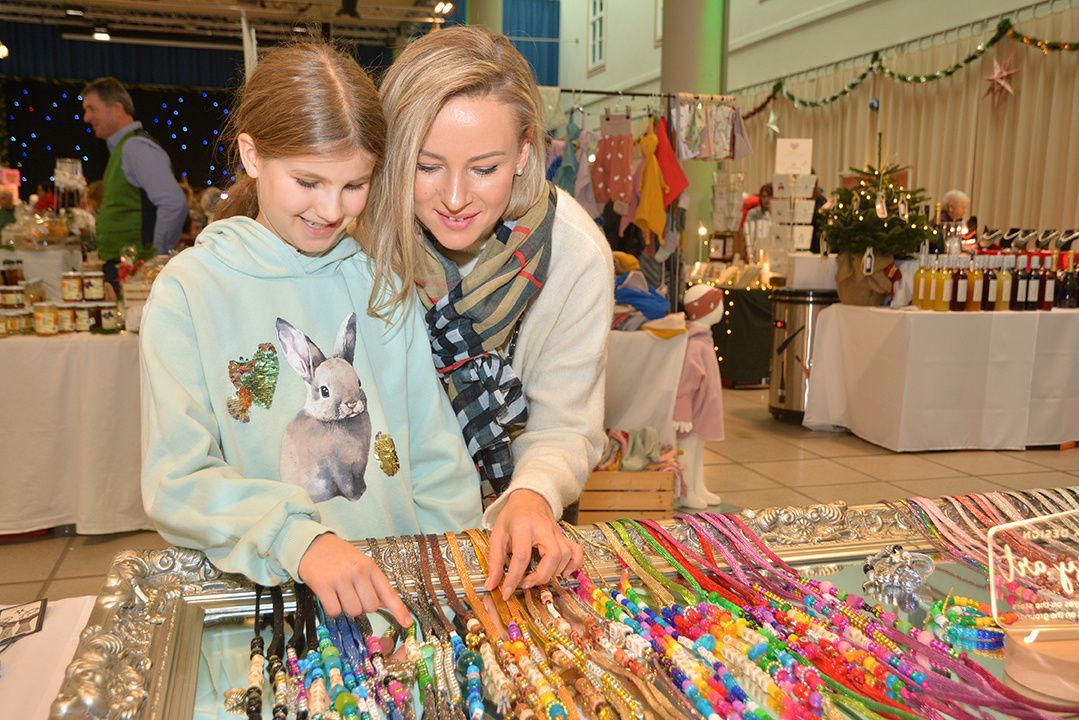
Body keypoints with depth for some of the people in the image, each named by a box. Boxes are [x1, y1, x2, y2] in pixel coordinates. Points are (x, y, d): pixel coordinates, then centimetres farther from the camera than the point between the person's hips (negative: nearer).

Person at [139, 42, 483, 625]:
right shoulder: (189, 290, -3)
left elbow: (435, 458, 7)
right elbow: (174, 482, -10)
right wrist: (297, 537, -26)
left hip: (397, 589, 3)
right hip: (260, 594, -2)